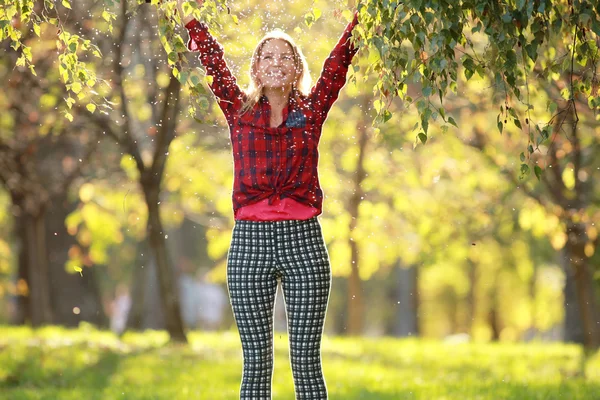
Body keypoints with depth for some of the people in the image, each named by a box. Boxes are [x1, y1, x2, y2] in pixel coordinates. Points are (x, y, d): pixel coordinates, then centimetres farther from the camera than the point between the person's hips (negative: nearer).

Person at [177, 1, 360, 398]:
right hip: (250, 240, 0)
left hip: (304, 241, 0)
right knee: (256, 360, 3)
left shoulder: (312, 110, 9)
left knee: (306, 358, 1)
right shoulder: (239, 109, 9)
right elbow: (212, 57, 9)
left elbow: (339, 61, 6)